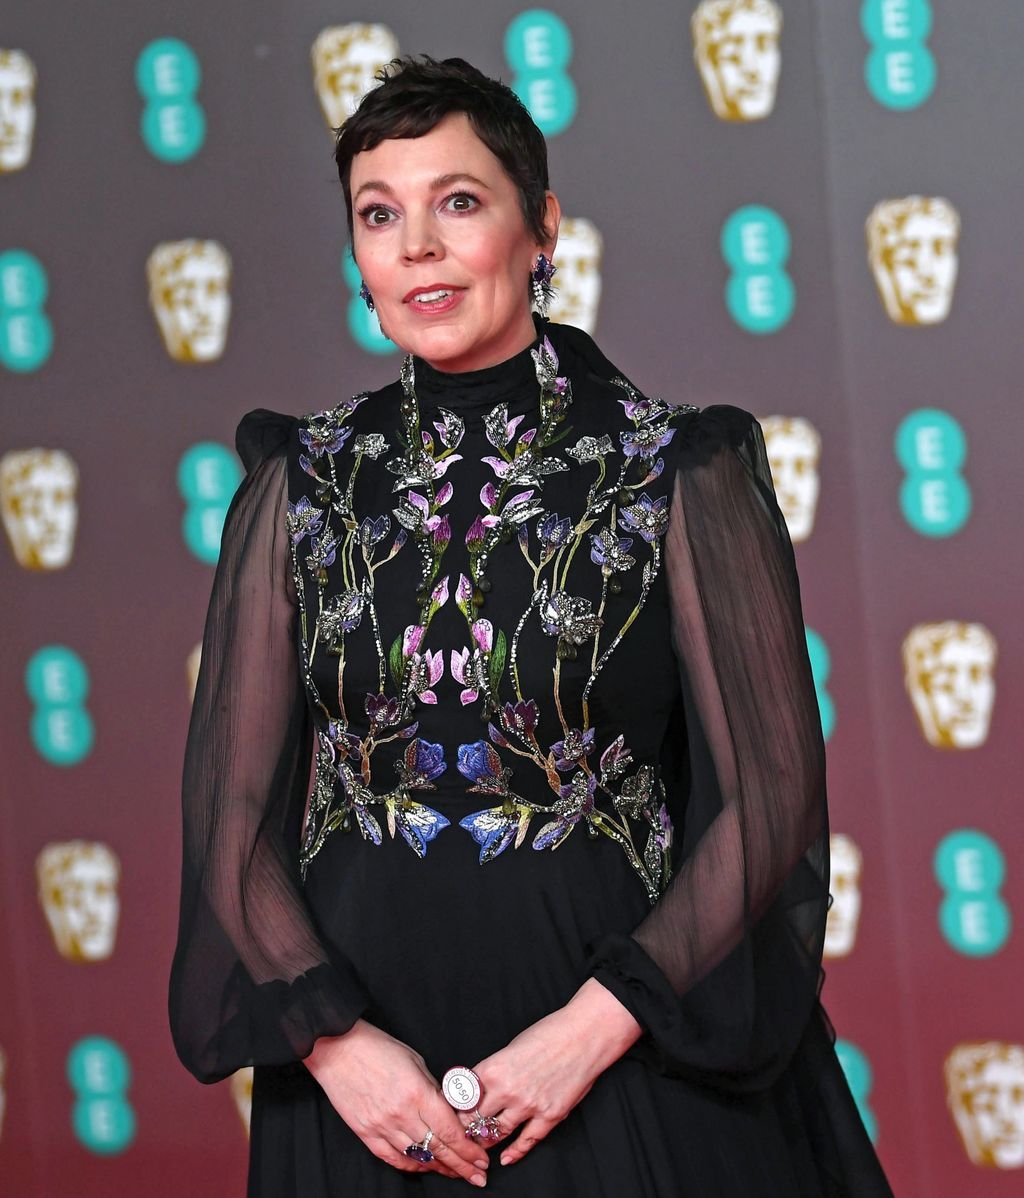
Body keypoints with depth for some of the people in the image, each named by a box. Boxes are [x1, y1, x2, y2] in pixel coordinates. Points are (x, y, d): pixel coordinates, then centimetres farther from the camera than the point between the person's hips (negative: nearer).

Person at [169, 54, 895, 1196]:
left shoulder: (682, 472, -5)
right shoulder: (298, 483, 3)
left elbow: (773, 798, -7)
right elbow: (232, 802, 2)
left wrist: (595, 1027, -16)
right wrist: (331, 1039, -11)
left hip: (626, 1053, -2)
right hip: (360, 1079, 2)